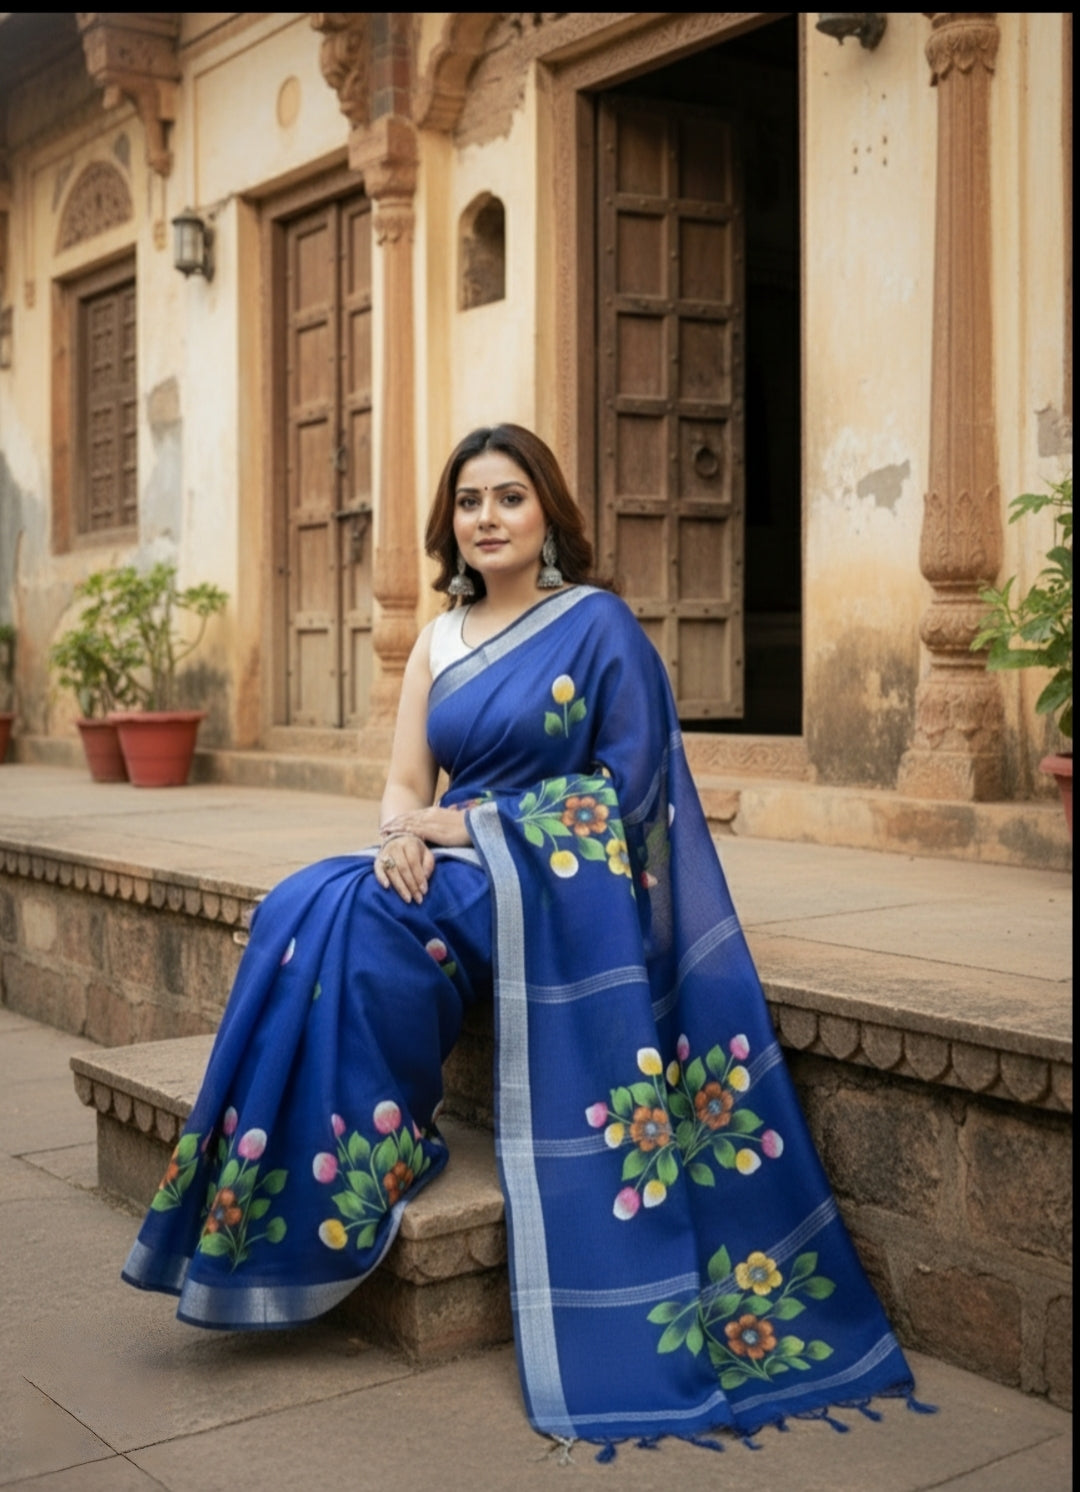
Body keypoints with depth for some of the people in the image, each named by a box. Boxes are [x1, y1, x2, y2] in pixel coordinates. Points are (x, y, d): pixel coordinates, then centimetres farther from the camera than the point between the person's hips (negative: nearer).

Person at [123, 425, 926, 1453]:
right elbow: (404, 785, 11)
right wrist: (403, 836, -15)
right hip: (460, 877, 6)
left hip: (562, 889, -5)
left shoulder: (598, 624, -2)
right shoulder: (439, 641, 15)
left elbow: (628, 784, -9)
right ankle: (281, 1198, -15)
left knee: (343, 922, -28)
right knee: (305, 913, -23)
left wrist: (471, 823, -14)